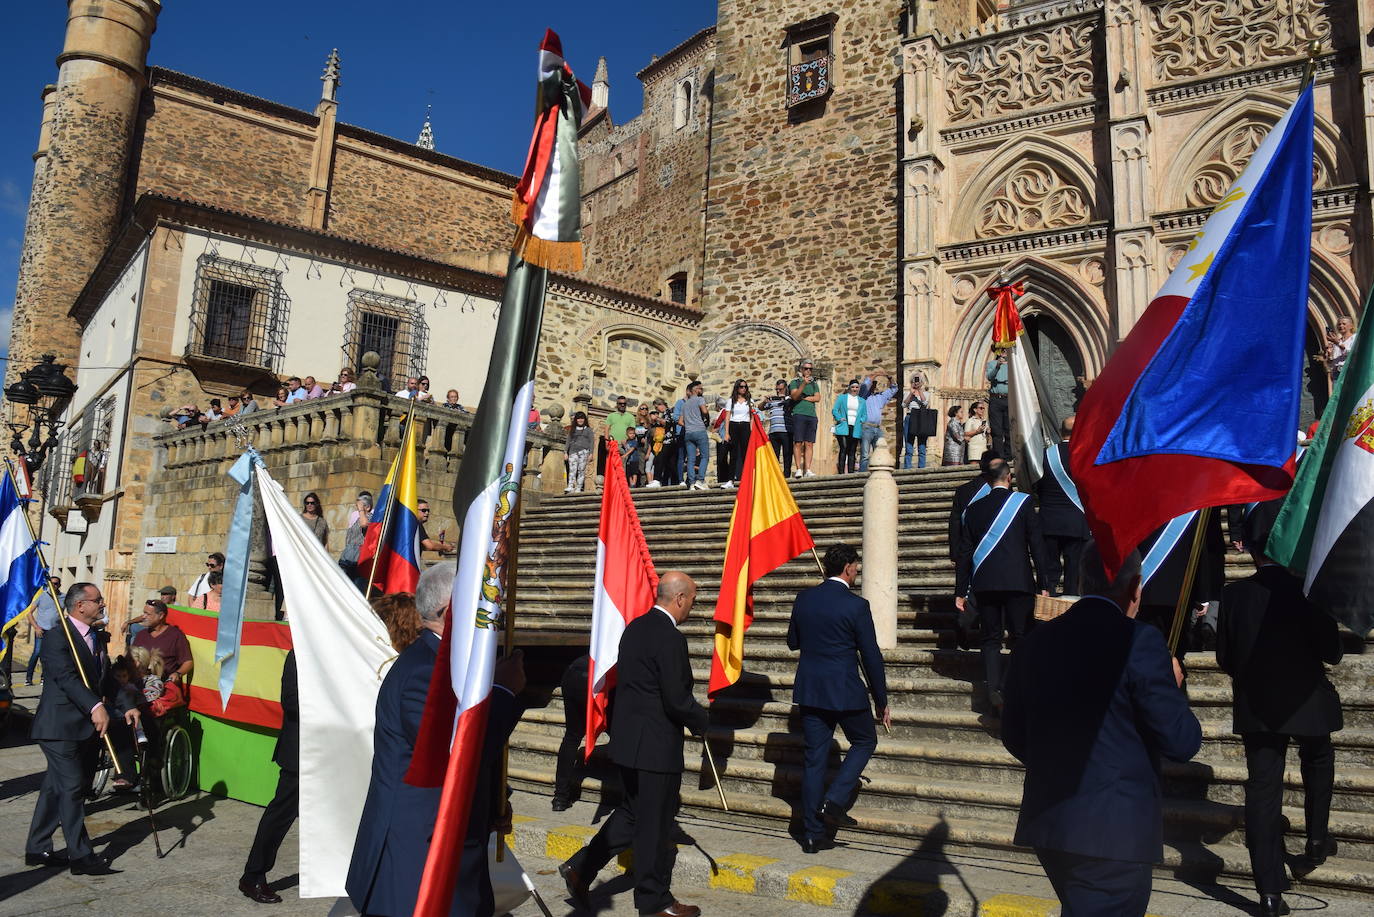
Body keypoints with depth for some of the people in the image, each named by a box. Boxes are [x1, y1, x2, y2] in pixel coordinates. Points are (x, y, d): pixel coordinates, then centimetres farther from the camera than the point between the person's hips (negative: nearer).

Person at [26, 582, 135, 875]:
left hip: (82, 727, 9)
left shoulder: (97, 637, 13)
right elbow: (67, 677, -26)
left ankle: (37, 850, 26)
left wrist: (127, 707, 2)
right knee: (71, 788, -6)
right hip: (60, 726, -9)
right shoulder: (58, 636, -15)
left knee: (55, 788, 15)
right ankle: (81, 857, -1)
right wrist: (95, 707, -37)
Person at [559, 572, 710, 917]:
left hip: (627, 740, 9)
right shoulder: (670, 638, -20)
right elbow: (677, 700, -21)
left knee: (633, 812, 22)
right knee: (655, 823, 6)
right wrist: (700, 720, -1)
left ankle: (580, 868, 22)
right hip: (656, 746, -9)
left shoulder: (633, 628, 7)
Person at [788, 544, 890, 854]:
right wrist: (881, 701, 0)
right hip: (846, 691, -5)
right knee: (865, 741, 19)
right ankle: (834, 801, 4)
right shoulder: (856, 605, -13)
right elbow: (871, 656, -8)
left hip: (809, 690, 5)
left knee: (814, 758, 10)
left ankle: (812, 834, 13)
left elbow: (793, 642, 13)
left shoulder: (804, 598, 2)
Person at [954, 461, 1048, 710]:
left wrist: (961, 591, 11)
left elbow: (964, 552, 8)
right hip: (1018, 582, -2)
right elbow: (1037, 544, -2)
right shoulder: (1022, 502, 1)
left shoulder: (973, 509, 8)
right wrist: (1043, 584, 1)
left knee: (990, 639, 7)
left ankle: (994, 690, -4)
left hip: (984, 584, 2)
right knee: (1020, 638, 4)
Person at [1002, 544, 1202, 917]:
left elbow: (1013, 736, 10)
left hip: (1047, 824, 7)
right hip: (1115, 833, -6)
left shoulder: (1034, 643, 3)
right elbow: (1182, 741, -12)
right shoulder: (1138, 642, -15)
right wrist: (1174, 686, 6)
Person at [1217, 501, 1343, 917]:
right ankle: (1317, 839, 35)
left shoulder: (1234, 595, -9)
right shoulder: (1309, 590, -15)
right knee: (1318, 763, 31)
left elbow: (1225, 659, -3)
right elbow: (1332, 652, -11)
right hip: (1307, 702, -1)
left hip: (1256, 708, 1)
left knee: (1262, 789, 4)